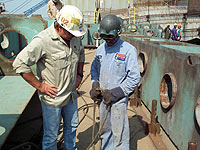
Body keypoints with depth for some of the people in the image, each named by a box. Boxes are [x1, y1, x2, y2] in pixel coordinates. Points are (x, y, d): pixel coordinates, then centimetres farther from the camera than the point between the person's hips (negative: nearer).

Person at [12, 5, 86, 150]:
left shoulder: (75, 36, -2)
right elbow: (19, 64, -21)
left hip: (71, 95, 7)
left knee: (71, 127, 25)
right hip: (52, 98, -6)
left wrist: (79, 75, 10)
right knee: (51, 135, 10)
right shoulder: (43, 40, -23)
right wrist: (39, 85, -18)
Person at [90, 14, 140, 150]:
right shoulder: (100, 49, 6)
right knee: (105, 129, 19)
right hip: (102, 97, 6)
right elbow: (94, 69, 18)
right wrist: (95, 86, 2)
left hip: (119, 99, -5)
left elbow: (134, 78, -13)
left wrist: (115, 93, -16)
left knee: (119, 132, 3)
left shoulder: (129, 50, -12)